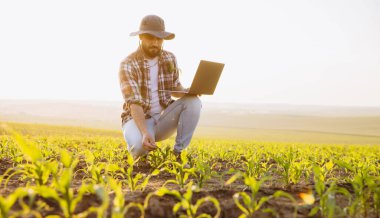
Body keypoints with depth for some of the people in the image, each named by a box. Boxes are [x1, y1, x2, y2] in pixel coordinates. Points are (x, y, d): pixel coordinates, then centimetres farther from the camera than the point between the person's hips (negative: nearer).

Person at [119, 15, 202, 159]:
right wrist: (145, 133, -41)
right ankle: (141, 153, 2)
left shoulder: (170, 59, 0)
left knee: (193, 101, -22)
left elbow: (175, 89, 11)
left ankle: (179, 152, -11)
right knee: (139, 144, -38)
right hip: (138, 119, -4)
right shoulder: (128, 65, -16)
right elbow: (134, 103, -26)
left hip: (163, 118, 4)